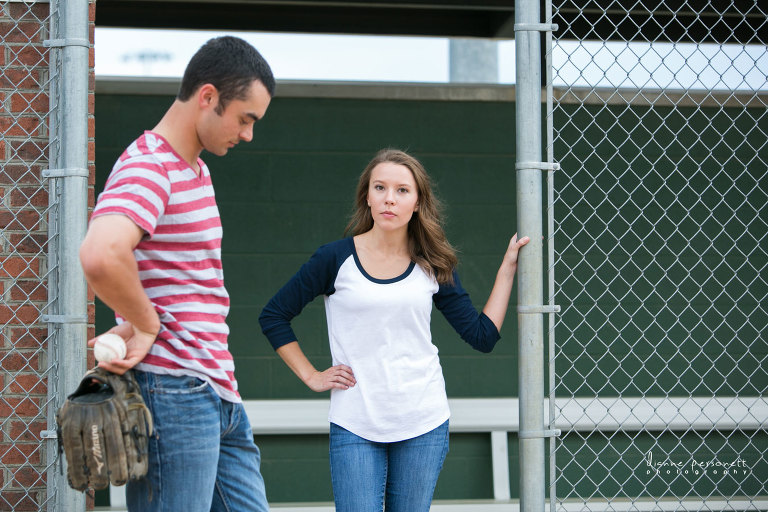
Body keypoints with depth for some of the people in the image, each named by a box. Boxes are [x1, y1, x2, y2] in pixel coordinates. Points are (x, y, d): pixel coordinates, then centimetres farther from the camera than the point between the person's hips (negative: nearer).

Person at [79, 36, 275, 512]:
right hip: (174, 394, -10)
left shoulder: (196, 170, 19)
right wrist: (146, 325, -19)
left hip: (218, 394, 10)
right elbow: (100, 256, -34)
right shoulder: (147, 168, -14)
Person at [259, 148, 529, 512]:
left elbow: (483, 335, 6)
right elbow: (273, 316, 7)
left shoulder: (433, 267, 6)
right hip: (354, 426, -2)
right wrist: (311, 376, 1)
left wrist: (508, 266, 6)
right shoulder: (336, 259, -2)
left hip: (423, 426, 2)